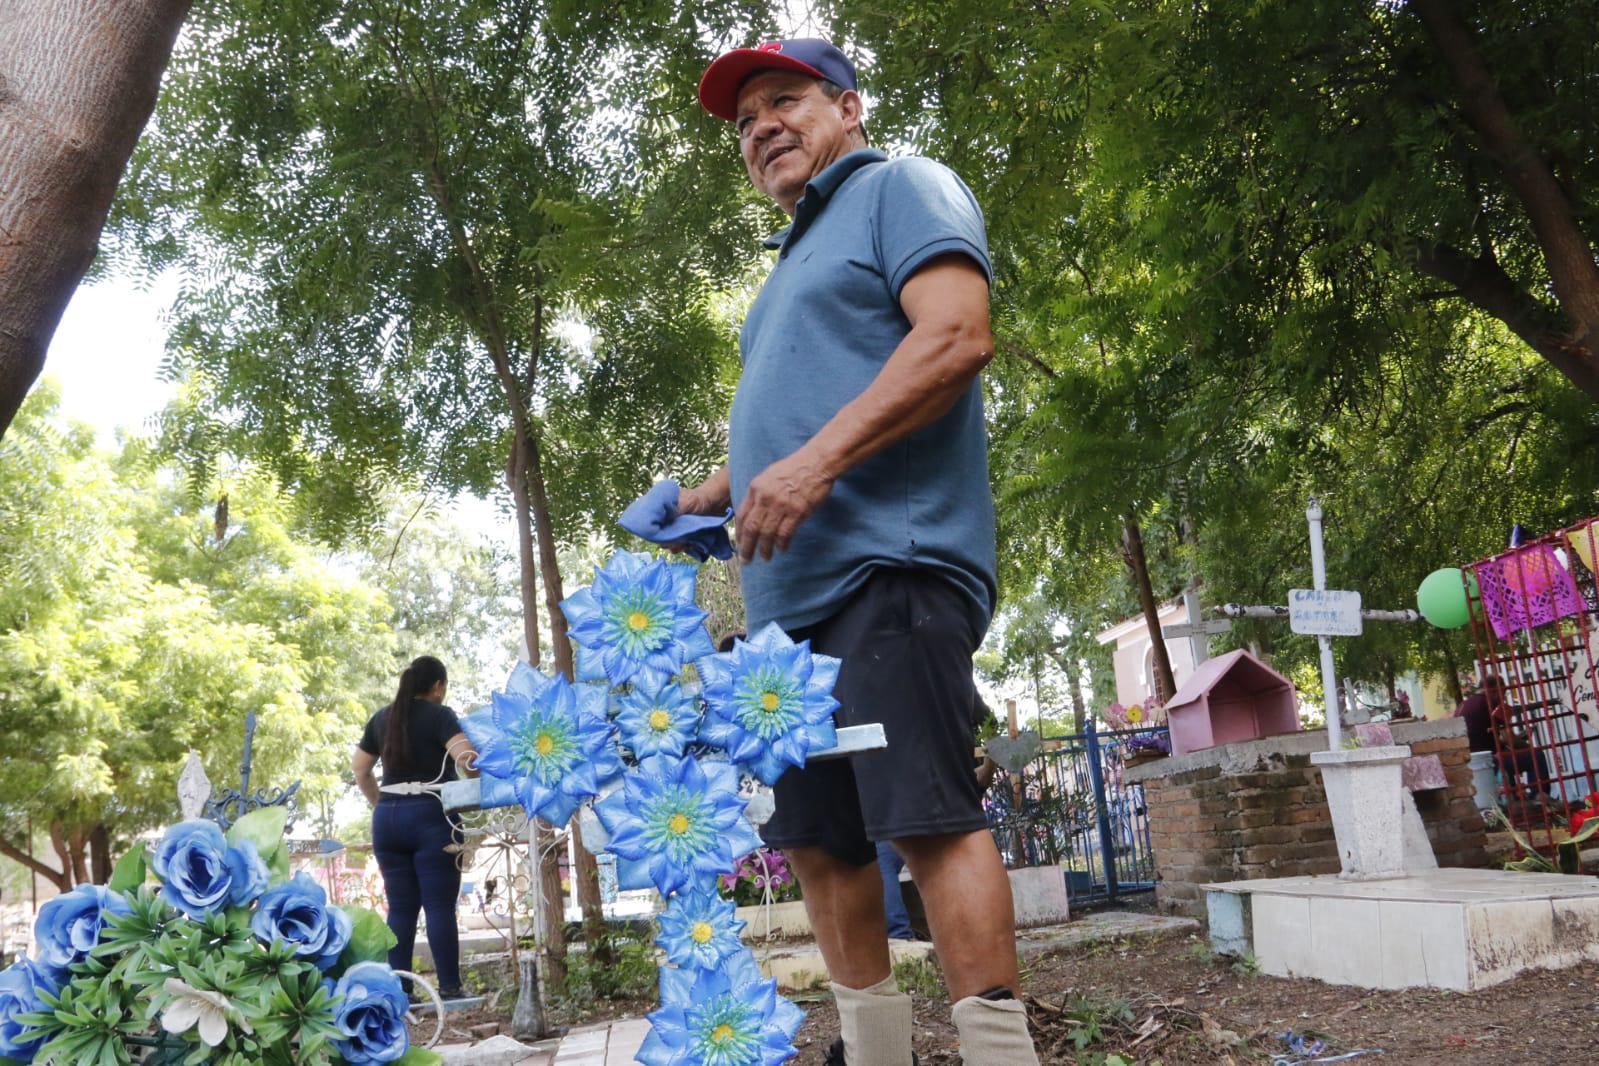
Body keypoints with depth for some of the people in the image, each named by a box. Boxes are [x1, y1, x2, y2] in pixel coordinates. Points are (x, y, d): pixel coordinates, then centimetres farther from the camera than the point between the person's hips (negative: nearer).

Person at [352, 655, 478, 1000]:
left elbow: (359, 767, 21)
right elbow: (466, 756, -18)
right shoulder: (439, 715, -4)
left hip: (387, 817, 5)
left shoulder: (382, 718, 15)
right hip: (431, 816, -5)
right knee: (440, 906, -3)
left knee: (400, 908, 8)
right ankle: (449, 987, -3)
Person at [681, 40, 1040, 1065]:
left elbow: (959, 334, -14)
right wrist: (724, 490, 18)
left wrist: (819, 461, -21)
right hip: (792, 591, 9)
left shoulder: (901, 186, 5)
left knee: (928, 817, -15)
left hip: (886, 564, -9)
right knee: (818, 836, 8)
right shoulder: (796, 260, 31)